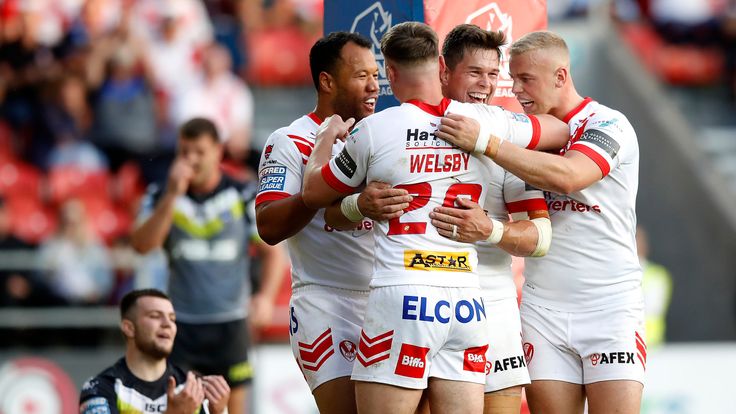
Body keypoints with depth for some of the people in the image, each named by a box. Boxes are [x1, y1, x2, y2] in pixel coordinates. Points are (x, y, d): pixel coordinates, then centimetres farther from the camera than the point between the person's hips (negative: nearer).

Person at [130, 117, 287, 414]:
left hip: (230, 323, 0)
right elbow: (142, 245, -12)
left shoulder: (243, 196, 2)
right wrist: (172, 195, -18)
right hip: (181, 323, 0)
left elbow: (273, 253, 5)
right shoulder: (163, 198, 3)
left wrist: (266, 296, -12)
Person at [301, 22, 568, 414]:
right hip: (467, 304, 4)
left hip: (401, 300, -4)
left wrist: (326, 137, 31)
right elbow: (559, 130, 26)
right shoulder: (486, 121, 6)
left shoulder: (374, 130, -3)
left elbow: (313, 193, 13)